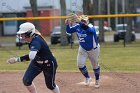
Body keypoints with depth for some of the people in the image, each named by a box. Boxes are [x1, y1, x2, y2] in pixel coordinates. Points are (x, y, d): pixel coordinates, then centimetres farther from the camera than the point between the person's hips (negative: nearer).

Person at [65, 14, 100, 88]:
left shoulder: (90, 27, -31)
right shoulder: (77, 26, -14)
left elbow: (89, 30, -55)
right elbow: (69, 31, -10)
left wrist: (79, 21, -68)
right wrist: (67, 24, -33)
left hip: (93, 49, -4)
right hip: (83, 49, 4)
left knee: (95, 65, 12)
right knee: (80, 64, -5)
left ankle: (97, 80, 36)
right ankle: (87, 78, 21)